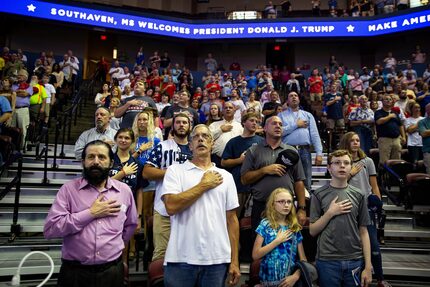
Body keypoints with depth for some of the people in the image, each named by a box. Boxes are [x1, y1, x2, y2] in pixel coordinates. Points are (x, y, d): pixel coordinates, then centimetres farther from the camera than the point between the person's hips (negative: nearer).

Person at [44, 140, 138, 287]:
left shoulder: (124, 190, 2)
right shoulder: (68, 189, -4)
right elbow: (50, 228, -14)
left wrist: (114, 247, 10)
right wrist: (91, 213, -15)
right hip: (74, 272, -2)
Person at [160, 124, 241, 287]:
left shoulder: (225, 176, 8)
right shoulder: (175, 170, 1)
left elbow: (231, 219, 8)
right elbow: (171, 206, -15)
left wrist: (235, 261, 5)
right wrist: (204, 185, -8)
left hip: (218, 259, 3)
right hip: (181, 259, -2)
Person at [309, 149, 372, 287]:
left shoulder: (359, 195, 4)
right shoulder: (319, 195, -2)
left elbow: (363, 232, 4)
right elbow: (313, 231, -1)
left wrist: (368, 266, 0)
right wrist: (330, 213, -13)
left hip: (355, 261, 2)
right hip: (327, 261, -2)